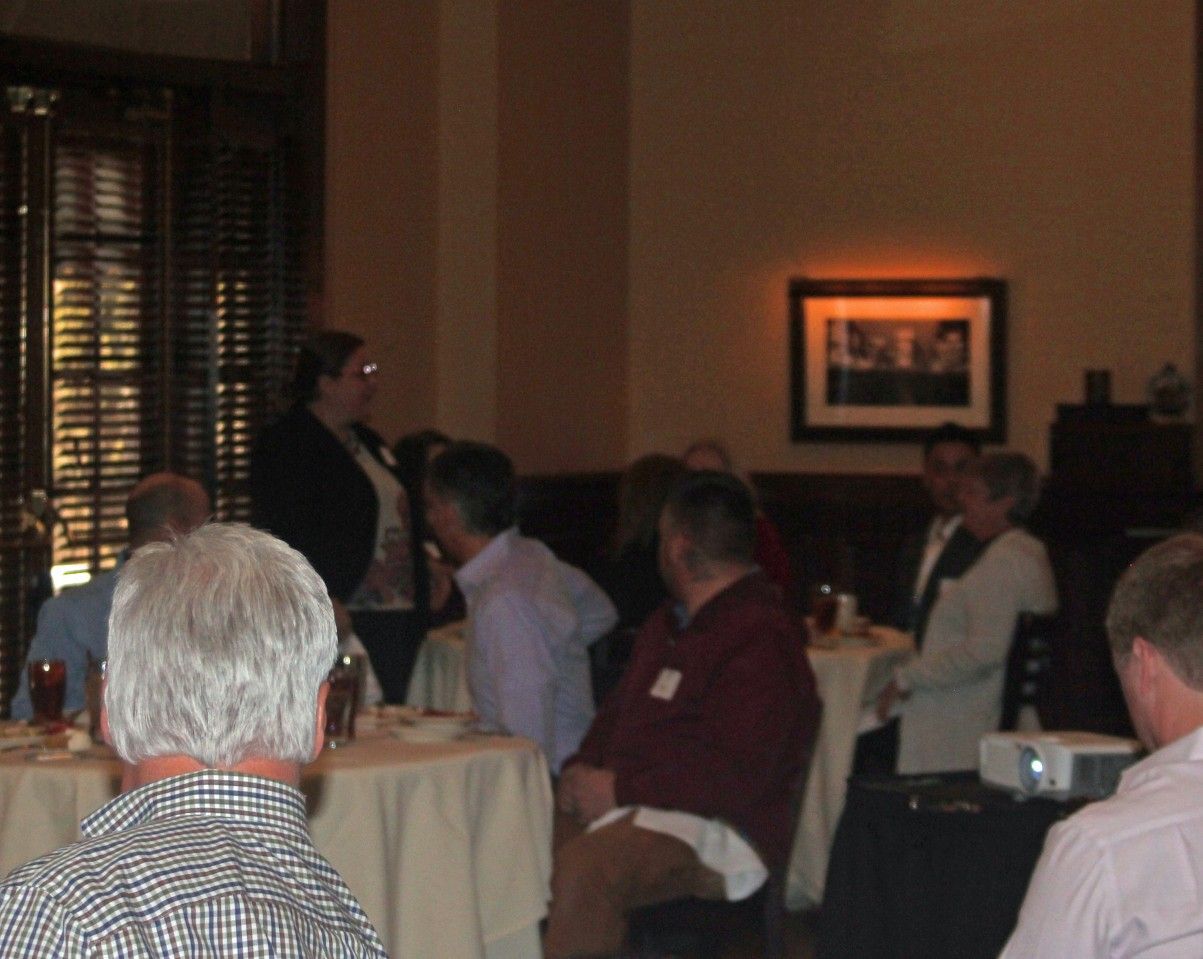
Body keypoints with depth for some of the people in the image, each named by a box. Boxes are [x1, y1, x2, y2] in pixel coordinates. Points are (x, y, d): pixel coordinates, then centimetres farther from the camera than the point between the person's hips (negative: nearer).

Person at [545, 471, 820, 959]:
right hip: (629, 807, 9)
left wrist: (619, 788, -17)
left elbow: (736, 776, -21)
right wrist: (581, 771, 6)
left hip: (719, 829, -9)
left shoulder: (761, 641, -13)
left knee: (582, 869, -35)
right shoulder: (668, 624, 21)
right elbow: (618, 712, 28)